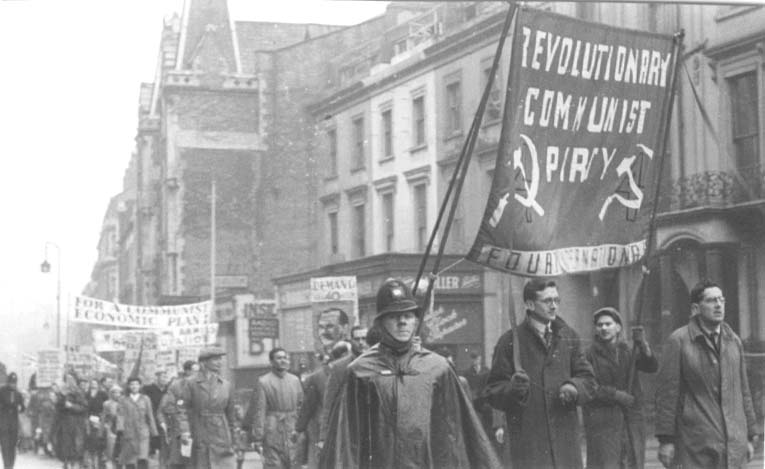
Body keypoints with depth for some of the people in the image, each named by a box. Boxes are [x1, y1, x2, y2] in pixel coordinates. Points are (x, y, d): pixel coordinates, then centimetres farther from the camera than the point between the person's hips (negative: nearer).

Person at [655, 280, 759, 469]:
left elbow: (742, 391, 15)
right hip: (696, 443, -5)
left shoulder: (733, 341, 11)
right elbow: (666, 392, -6)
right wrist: (665, 440, -9)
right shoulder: (678, 341, -5)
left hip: (734, 442, 5)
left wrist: (750, 436, 13)